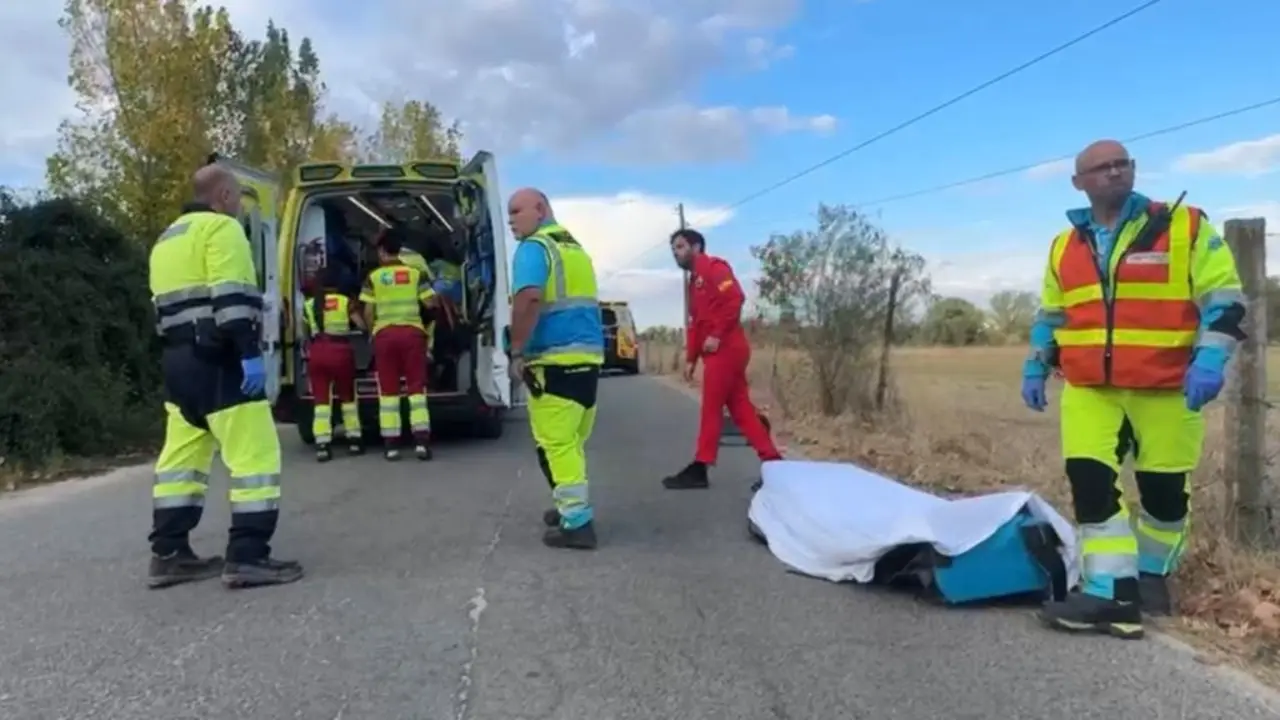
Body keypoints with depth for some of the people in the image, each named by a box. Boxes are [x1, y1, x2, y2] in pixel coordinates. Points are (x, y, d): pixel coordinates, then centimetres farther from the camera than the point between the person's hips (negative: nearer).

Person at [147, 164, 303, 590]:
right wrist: (249, 352, -23)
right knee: (255, 455, -8)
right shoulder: (221, 228, -6)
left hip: (178, 359, 10)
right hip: (218, 360, -10)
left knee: (181, 457, 13)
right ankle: (247, 557, -11)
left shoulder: (167, 240, 24)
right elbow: (230, 297, -19)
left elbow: (166, 304, 24)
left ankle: (168, 554, 16)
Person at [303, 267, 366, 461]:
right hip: (340, 351, -1)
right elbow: (361, 325, 0)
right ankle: (354, 441, 17)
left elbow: (305, 332, 14)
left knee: (321, 399, 2)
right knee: (348, 396, 14)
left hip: (317, 352, 1)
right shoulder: (346, 302, 4)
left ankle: (322, 445, -8)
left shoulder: (309, 305, 12)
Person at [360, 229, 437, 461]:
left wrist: (373, 330, 18)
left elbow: (368, 312, 1)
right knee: (416, 387, 3)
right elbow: (430, 303, 1)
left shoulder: (374, 277, 4)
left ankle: (391, 445, 4)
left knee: (388, 390, 5)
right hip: (413, 331, 0)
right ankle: (421, 441, -5)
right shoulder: (416, 273, 5)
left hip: (384, 334, 0)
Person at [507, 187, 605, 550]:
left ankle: (577, 523, -2)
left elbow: (529, 298, -23)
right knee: (570, 441, 18)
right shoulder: (576, 248, 20)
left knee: (555, 443, -2)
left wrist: (517, 351, -17)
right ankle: (573, 507, 28)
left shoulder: (534, 247, -7)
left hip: (555, 358, -8)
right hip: (588, 353, 9)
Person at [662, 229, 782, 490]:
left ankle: (699, 469, 3)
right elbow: (695, 323, 23)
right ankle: (773, 461, 6)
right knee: (740, 409, 5)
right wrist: (691, 358, 15)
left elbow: (735, 297, -19)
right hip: (721, 352, 9)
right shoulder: (695, 281, 24)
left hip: (725, 349, -9)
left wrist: (717, 335, -20)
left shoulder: (713, 267, -4)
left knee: (711, 409, -4)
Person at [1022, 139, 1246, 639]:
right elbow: (1050, 316, 21)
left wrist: (1209, 359, -17)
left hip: (1166, 389, -3)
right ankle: (1113, 594, -5)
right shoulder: (1065, 247, 12)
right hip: (1089, 391, 3)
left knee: (1164, 488, 8)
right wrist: (1035, 369, 15)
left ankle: (1152, 576, 28)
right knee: (1090, 484, -9)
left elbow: (1224, 299, -5)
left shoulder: (1185, 226, -1)